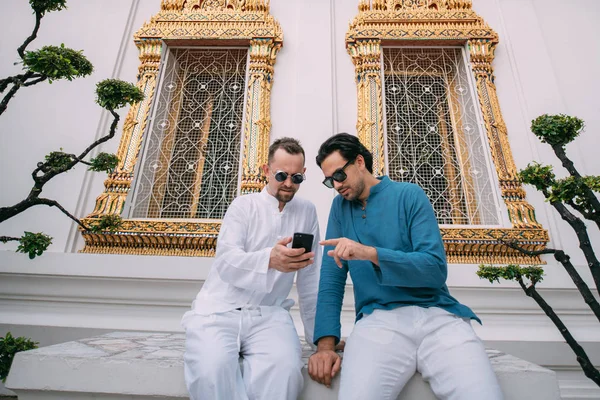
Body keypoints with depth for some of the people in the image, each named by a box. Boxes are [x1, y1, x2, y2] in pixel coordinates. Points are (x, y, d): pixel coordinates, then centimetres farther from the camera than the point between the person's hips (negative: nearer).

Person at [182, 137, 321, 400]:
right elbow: (226, 262, -15)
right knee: (211, 369, -31)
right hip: (219, 310, 0)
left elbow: (310, 278, 8)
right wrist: (269, 259, -35)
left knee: (284, 368, -30)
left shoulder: (307, 212, 8)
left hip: (269, 314, 1)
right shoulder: (243, 206, 1)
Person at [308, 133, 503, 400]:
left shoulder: (410, 195, 2)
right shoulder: (340, 206, 11)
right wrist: (326, 342, -6)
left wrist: (370, 253, -21)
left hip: (436, 314, 0)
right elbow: (332, 279, 6)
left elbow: (436, 269, -7)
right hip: (378, 318, 1)